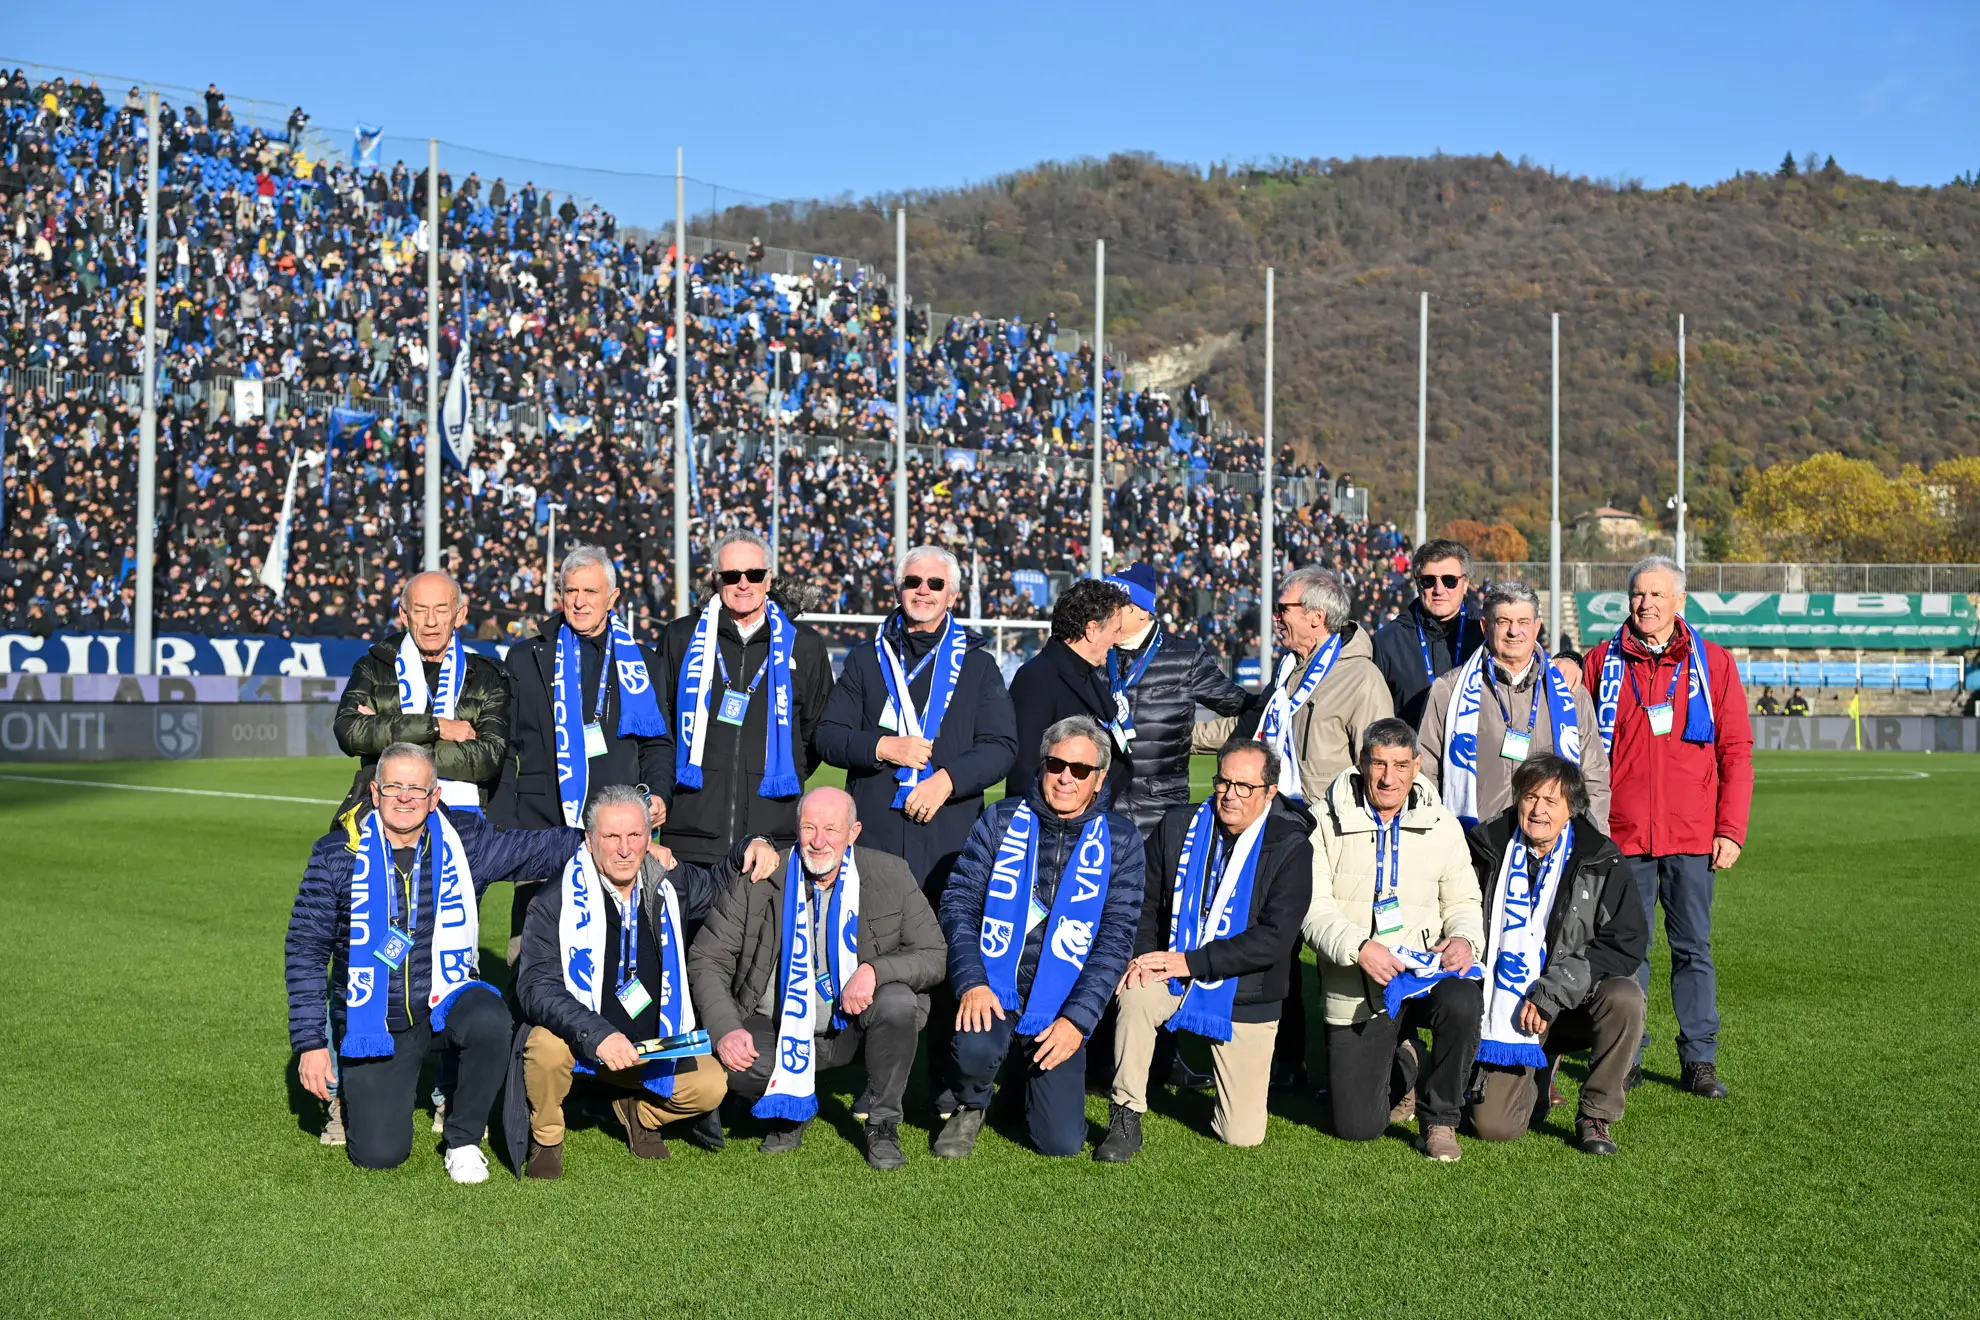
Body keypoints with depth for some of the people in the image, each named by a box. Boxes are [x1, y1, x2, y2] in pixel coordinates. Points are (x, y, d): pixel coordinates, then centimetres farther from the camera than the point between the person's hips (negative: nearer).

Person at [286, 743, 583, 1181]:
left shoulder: (464, 841, -3)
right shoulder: (339, 853, -6)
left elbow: (540, 849, 1)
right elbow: (305, 948, -3)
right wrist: (310, 1042, -7)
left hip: (444, 1003, 1)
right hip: (372, 1023, -1)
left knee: (488, 1021, -35)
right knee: (378, 1155, -10)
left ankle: (463, 1141, -9)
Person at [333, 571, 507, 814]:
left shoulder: (486, 678, 12)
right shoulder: (374, 668, 14)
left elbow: (489, 758, -2)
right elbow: (348, 731, -5)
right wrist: (436, 726, -7)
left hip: (459, 816, 0)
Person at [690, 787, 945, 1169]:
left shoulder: (890, 875, -6)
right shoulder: (758, 879, -7)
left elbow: (934, 954, -5)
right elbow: (706, 961, -5)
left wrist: (875, 971, -25)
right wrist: (726, 1029, -21)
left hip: (852, 1028, 0)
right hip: (779, 1032, 0)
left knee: (899, 1003, -31)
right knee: (725, 1063, -30)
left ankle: (883, 1123, -5)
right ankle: (793, 1108, 7)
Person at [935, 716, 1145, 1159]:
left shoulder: (1118, 839, 2)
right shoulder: (1002, 820, 3)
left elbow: (1115, 938, -3)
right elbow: (959, 902, -2)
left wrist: (1077, 1019, -14)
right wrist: (972, 983, -18)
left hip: (1062, 1004, 1)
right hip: (994, 988, -1)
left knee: (1062, 1143, -8)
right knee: (975, 1049, -35)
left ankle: (1035, 1080, 28)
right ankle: (968, 1106, 3)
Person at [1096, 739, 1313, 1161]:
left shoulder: (1291, 849, -10)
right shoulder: (1177, 828, 1)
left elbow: (1274, 939, -17)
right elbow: (1145, 903, 6)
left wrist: (1190, 961, -22)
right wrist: (1145, 957, -15)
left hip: (1246, 997, -1)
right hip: (1175, 980, 1)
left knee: (1244, 1135, -2)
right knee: (1135, 992, -35)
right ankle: (1125, 1121, -21)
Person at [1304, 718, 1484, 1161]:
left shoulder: (1442, 826, 7)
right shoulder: (1326, 822, -2)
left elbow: (1463, 901, 11)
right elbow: (1313, 907, -8)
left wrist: (1464, 938, -13)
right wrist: (1359, 947, -26)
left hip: (1426, 972, 1)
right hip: (1355, 989, -1)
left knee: (1462, 1004, -36)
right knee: (1357, 1127, -3)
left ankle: (1439, 1120, -8)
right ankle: (1402, 1065, 35)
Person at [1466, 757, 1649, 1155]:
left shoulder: (1600, 861, -5)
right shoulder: (1487, 848, 0)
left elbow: (1626, 943, -12)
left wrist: (1551, 994, -19)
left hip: (1574, 1003, 0)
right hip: (1507, 1009, 0)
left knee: (1625, 999, -34)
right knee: (1493, 1126, -15)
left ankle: (1596, 1115, -12)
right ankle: (1534, 1079, 22)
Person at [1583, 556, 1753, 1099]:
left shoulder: (1712, 662, 6)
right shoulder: (1603, 662, 6)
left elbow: (1736, 750, 4)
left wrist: (1731, 828, -3)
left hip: (1692, 835, 0)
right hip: (1621, 832, 0)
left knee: (1693, 948, 4)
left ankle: (1699, 1060, 11)